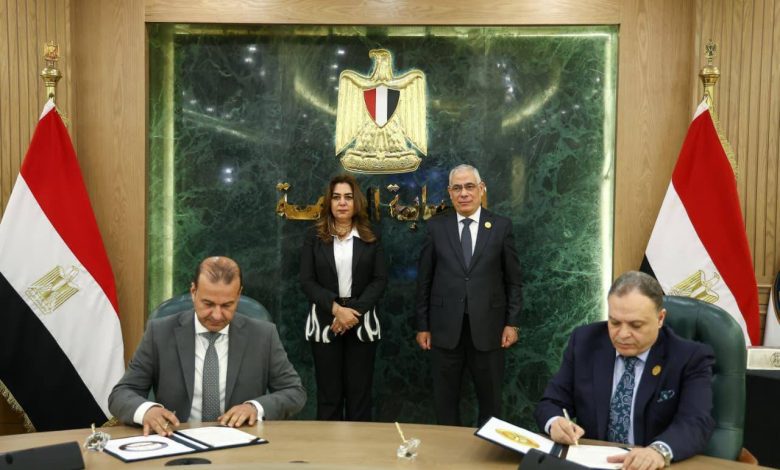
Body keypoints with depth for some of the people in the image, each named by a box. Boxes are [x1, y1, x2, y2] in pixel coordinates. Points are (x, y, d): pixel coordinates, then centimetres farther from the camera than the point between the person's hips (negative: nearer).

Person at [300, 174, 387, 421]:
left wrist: (354, 311, -14)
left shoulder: (370, 239, 6)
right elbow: (307, 281, -3)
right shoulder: (314, 236, 3)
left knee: (359, 392, 4)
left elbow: (380, 280, -1)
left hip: (361, 322, 1)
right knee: (328, 393, 5)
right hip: (325, 323, 0)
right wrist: (336, 309, -16)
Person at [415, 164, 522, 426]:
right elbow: (424, 280, 4)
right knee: (445, 400, 11)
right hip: (445, 328, 1)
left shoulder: (501, 226, 1)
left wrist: (512, 323, -2)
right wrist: (422, 326, 2)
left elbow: (513, 279, 3)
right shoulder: (436, 227, 2)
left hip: (487, 327, 0)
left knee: (490, 400, 11)